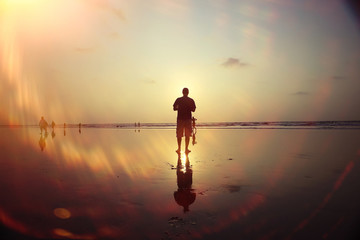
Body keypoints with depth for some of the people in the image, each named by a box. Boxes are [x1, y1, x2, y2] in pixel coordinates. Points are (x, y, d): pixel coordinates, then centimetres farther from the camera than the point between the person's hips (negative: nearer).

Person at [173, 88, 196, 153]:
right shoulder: (191, 100, -1)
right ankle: (186, 149, 8)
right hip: (188, 119, 0)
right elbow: (193, 110, 1)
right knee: (187, 135, 7)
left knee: (179, 135, 10)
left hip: (180, 119, 0)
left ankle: (179, 148, 12)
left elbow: (174, 108, 2)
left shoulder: (178, 100, -1)